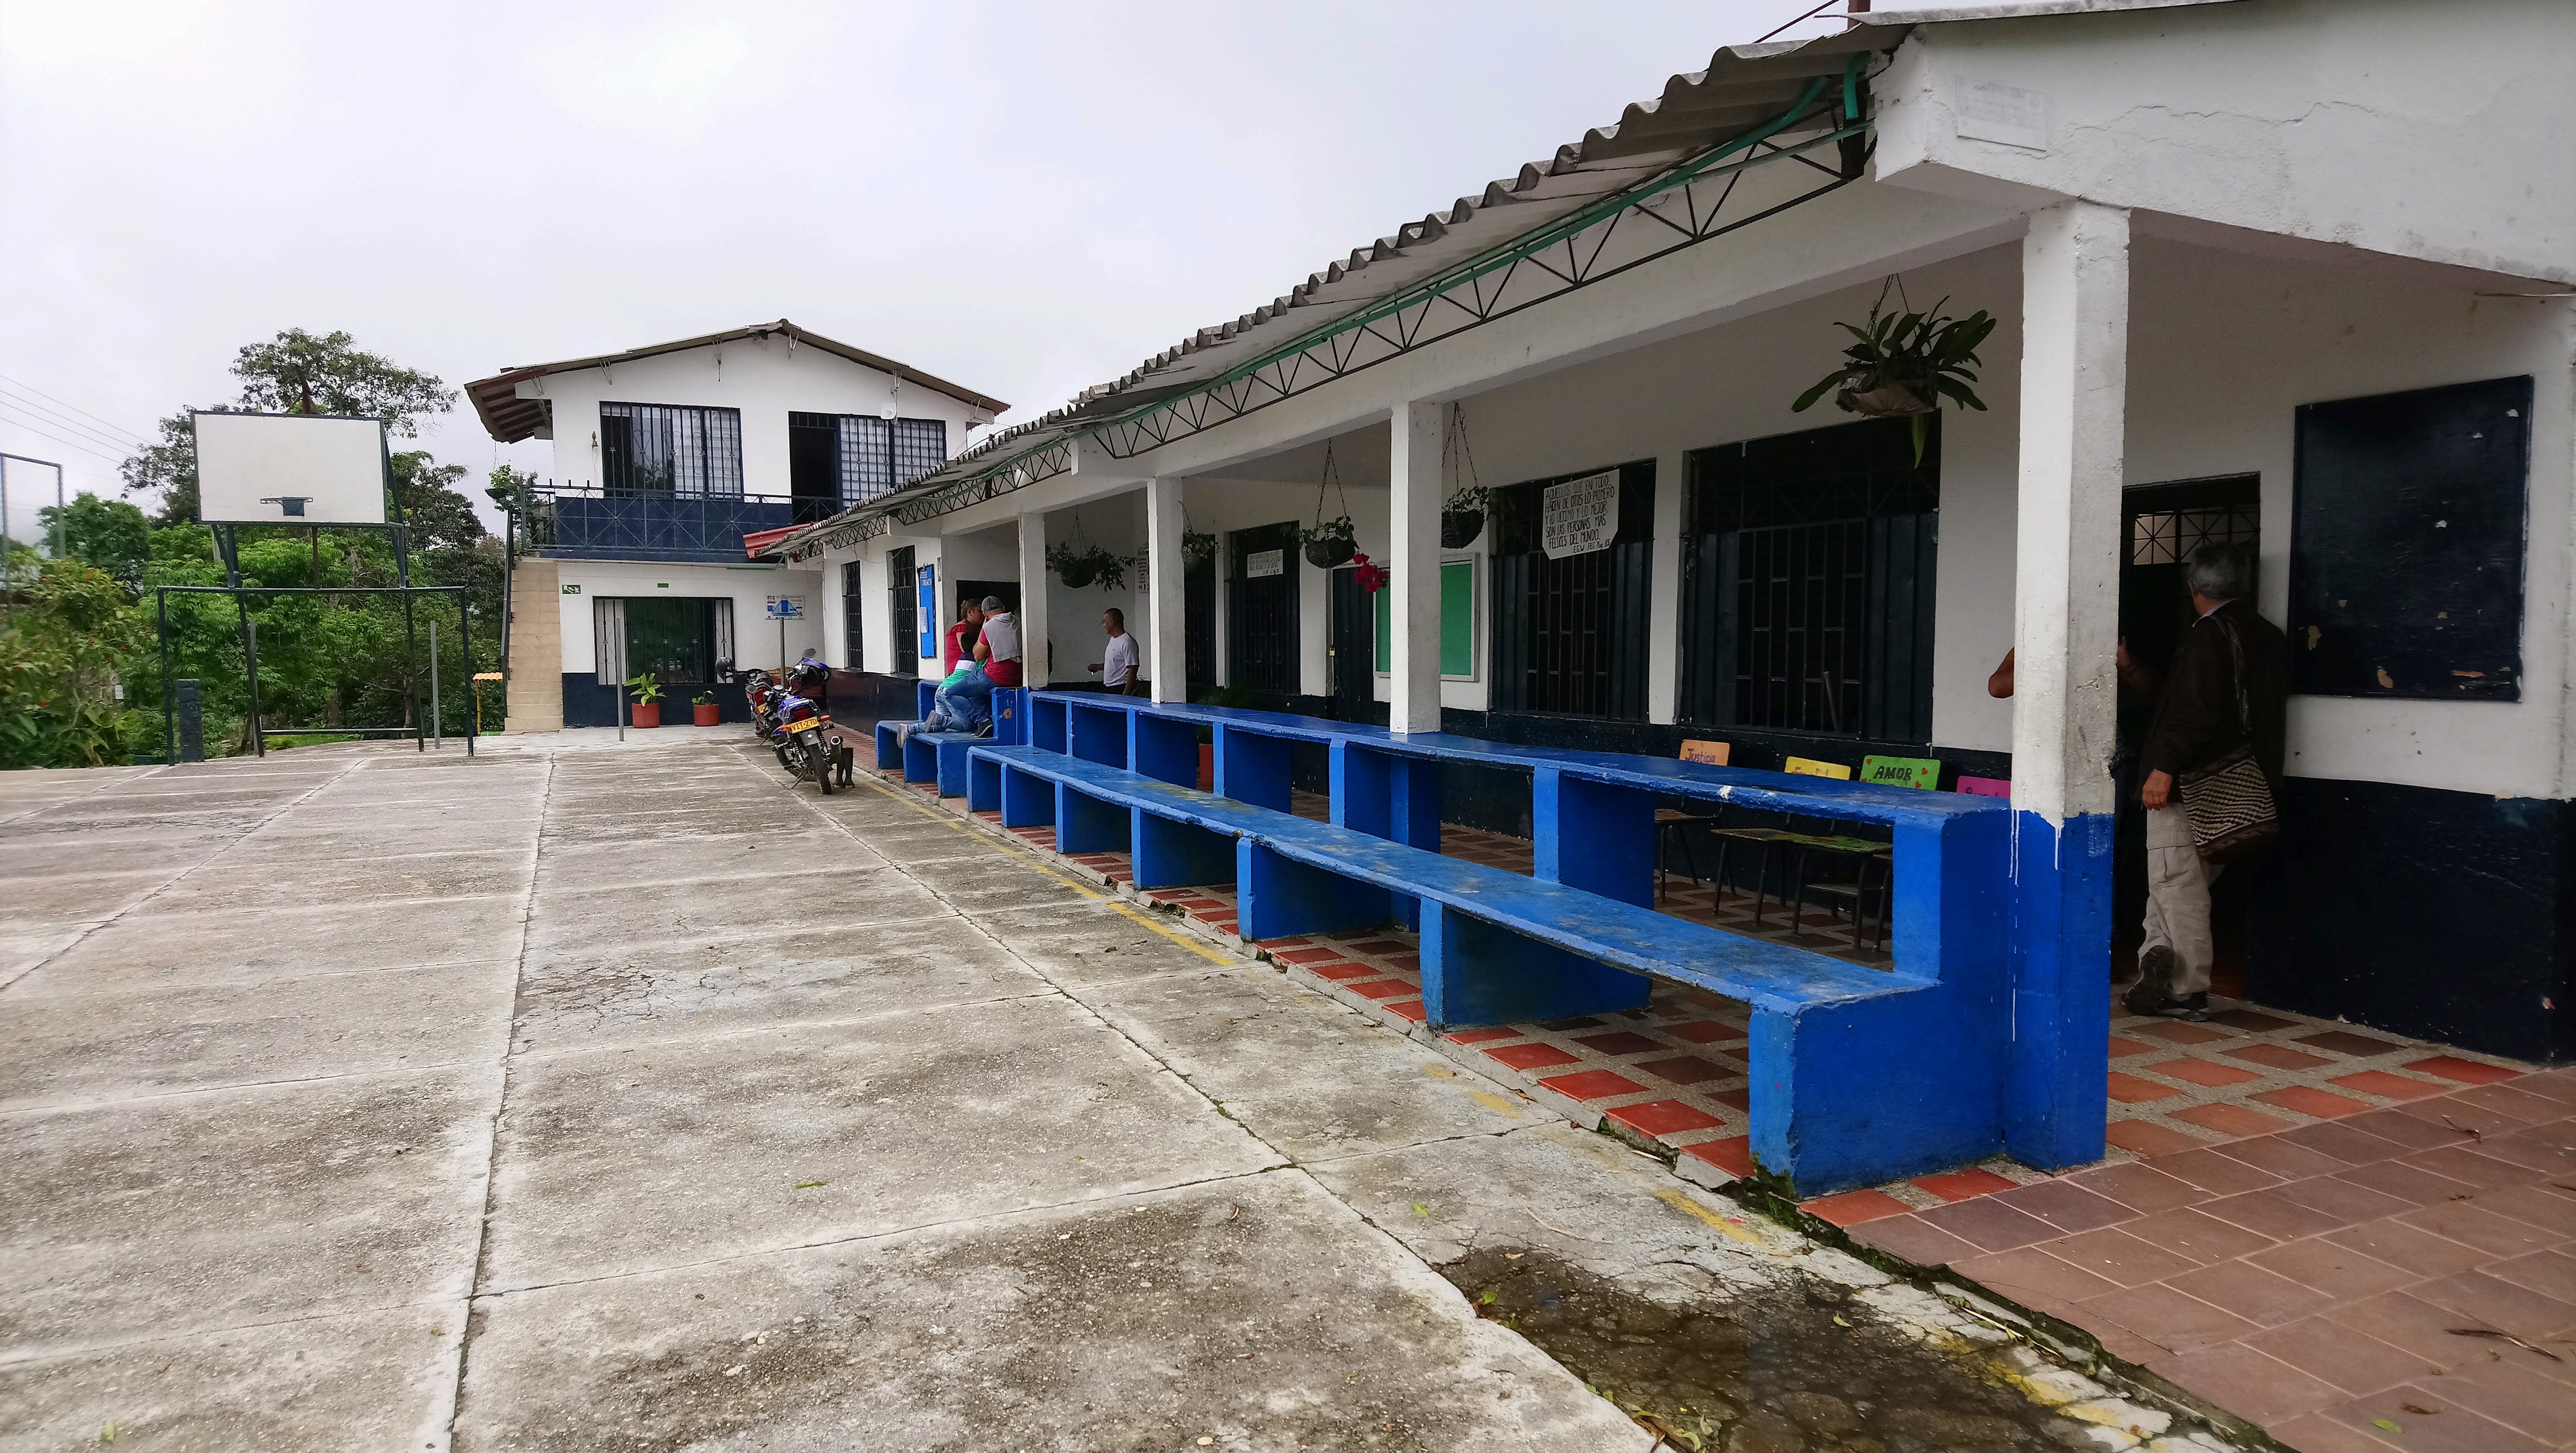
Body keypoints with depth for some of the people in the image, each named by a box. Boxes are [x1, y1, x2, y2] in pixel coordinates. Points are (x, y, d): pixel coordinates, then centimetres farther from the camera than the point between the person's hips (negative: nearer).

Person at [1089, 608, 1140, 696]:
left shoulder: (1127, 642, -16)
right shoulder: (1113, 640, 15)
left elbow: (1132, 669, -20)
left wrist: (1126, 695, -24)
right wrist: (1098, 667, 18)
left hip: (1120, 690, -10)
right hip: (1107, 688, 10)